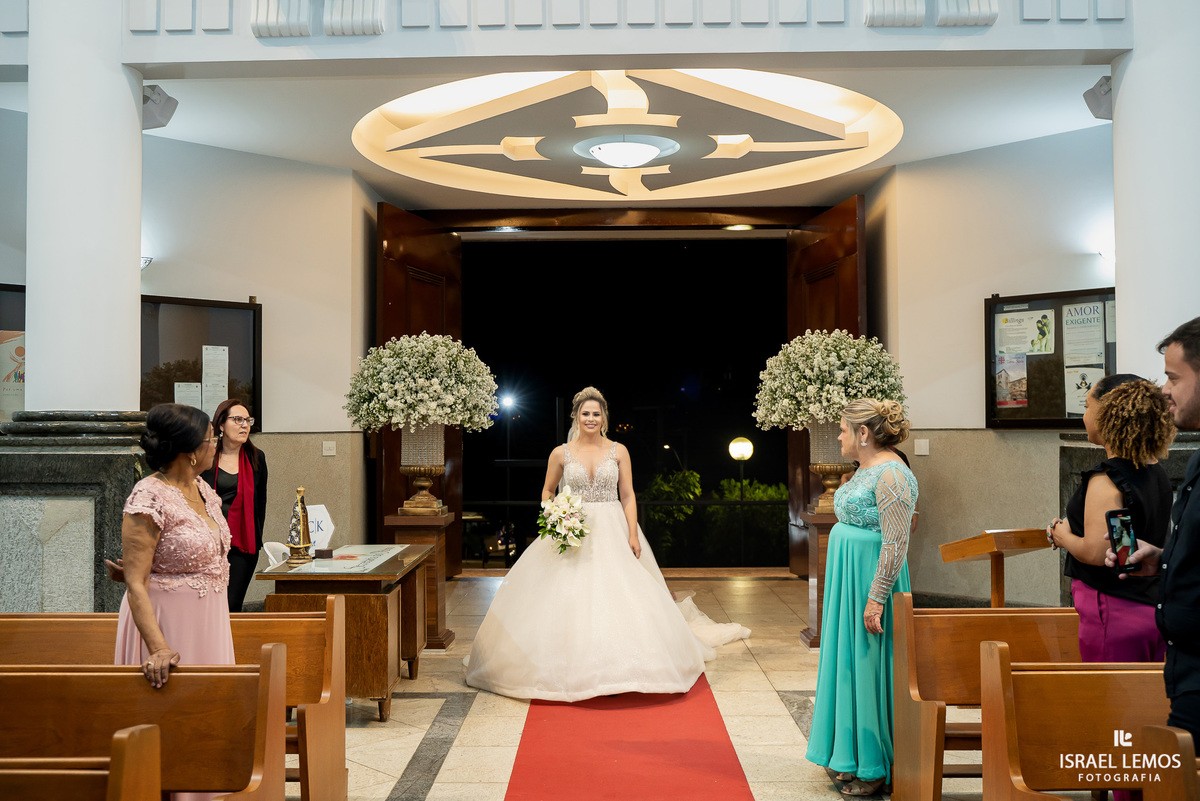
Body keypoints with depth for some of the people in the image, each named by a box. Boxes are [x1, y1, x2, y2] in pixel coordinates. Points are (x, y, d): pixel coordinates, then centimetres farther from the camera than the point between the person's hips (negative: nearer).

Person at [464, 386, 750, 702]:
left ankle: (621, 664, 6)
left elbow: (628, 496, 2)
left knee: (620, 597, -5)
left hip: (613, 533, 0)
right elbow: (547, 492, 13)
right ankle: (574, 667, 5)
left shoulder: (618, 451, 3)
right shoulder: (561, 453, 3)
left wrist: (633, 535, -8)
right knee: (569, 599, -5)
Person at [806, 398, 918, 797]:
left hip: (871, 583, -10)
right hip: (848, 580, 10)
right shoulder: (866, 469, 12)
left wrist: (876, 597, -24)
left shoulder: (891, 476, -19)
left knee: (868, 667, -1)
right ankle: (850, 756, 27)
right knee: (849, 662, 15)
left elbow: (896, 544, -23)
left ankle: (875, 768, 12)